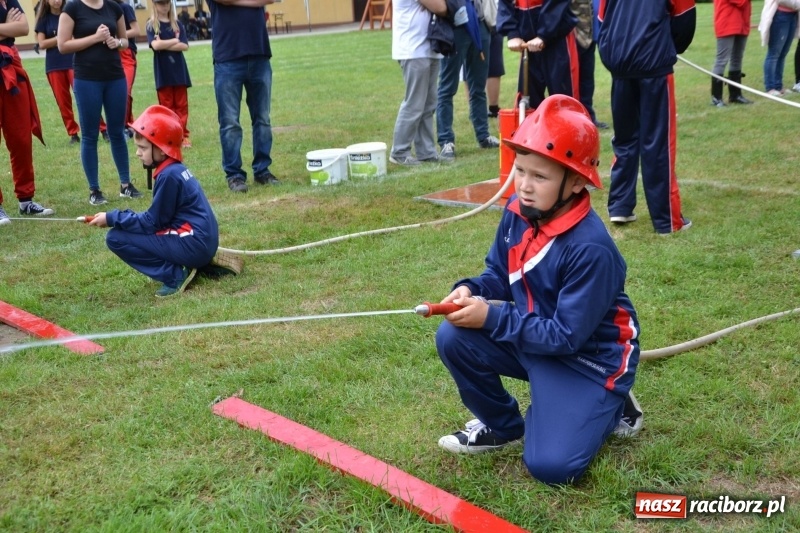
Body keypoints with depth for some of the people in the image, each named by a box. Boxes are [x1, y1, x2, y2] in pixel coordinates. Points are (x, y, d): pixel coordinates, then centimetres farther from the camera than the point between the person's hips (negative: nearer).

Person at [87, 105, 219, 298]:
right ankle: (189, 265, 12)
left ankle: (175, 275, -9)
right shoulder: (175, 169, 13)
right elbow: (156, 218, 17)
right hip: (201, 242, 10)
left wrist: (112, 218, -5)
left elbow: (153, 222, -12)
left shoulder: (168, 175, -16)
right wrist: (118, 217, 10)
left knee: (116, 238, -8)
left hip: (193, 244, -10)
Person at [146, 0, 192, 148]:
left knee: (181, 105, 2)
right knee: (166, 106, 2)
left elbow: (185, 46, -3)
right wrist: (175, 41, -7)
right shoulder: (151, 25, 1)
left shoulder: (177, 24, 8)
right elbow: (155, 45, -15)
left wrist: (164, 45, -11)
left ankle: (183, 136, 5)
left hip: (179, 70, 2)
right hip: (163, 72, -2)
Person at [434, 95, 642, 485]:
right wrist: (472, 290, -17)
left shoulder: (591, 249, -31)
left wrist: (492, 317, -29)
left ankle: (607, 406, 13)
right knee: (454, 338, -14)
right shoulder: (518, 211, -8)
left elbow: (568, 337, -27)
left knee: (550, 466, -17)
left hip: (589, 357, -7)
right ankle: (502, 426, 11)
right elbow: (500, 274, 6)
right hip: (533, 336, 7)